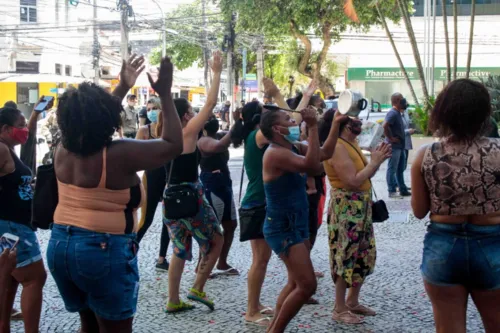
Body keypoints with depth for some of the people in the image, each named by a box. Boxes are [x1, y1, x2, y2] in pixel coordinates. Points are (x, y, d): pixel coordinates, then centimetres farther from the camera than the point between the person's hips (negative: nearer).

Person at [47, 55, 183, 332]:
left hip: (60, 246, 7)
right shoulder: (119, 154, -17)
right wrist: (165, 95, -5)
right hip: (104, 250, -7)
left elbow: (89, 121, 23)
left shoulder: (63, 151, 4)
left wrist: (123, 87, 26)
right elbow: (173, 145, -9)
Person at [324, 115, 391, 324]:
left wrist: (377, 160, 2)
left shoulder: (352, 144, 13)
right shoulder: (337, 147, -18)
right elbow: (353, 181, -23)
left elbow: (364, 176, 16)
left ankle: (353, 302, 28)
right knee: (346, 258, -3)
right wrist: (374, 162, -14)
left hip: (361, 207, 10)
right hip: (346, 208, -10)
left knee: (365, 255, 15)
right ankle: (339, 310, 7)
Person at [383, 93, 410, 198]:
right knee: (392, 169, -4)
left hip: (400, 146, 10)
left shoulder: (398, 113, 14)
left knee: (400, 169, 14)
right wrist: (390, 138, -21)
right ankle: (392, 191, -1)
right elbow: (385, 125, -28)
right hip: (394, 146, -10)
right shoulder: (393, 113, -16)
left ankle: (403, 190, 20)